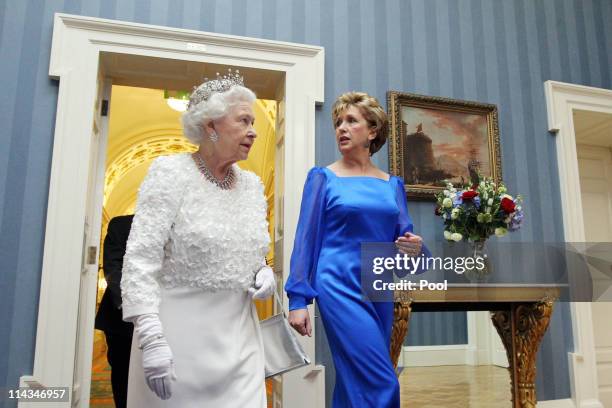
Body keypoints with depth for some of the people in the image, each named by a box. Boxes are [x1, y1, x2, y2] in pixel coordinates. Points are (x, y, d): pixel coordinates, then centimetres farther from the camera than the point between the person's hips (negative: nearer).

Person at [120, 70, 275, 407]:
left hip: (238, 333, 5)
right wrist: (151, 338, -21)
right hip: (180, 329, -4)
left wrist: (264, 275, -5)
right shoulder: (170, 172, -9)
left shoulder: (252, 184, 7)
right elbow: (140, 261, -15)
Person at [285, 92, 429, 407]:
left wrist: (414, 247, -11)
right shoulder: (323, 177, -1)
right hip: (340, 286, -5)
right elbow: (306, 240, -4)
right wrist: (298, 300, -9)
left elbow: (403, 236, 13)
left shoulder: (392, 184, 11)